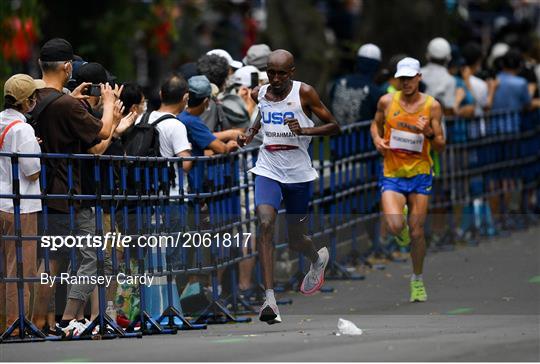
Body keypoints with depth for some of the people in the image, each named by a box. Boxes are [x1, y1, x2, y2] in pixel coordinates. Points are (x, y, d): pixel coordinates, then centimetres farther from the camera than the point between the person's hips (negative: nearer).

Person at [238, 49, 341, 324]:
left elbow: (334, 127, -5)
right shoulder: (259, 94, 3)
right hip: (268, 170, 1)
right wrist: (250, 133, 7)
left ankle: (318, 258, 49)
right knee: (265, 224, -24)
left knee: (296, 240, 9)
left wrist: (304, 130, -21)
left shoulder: (304, 93, -8)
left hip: (299, 175, -1)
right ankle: (270, 299, -28)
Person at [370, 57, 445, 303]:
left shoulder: (432, 106, -3)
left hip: (419, 174, 0)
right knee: (395, 228, -19)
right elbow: (376, 123, 20)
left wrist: (429, 133, -22)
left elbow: (441, 147, -1)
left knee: (416, 233, 2)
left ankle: (417, 280, 22)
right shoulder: (387, 101, -1)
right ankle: (396, 212, 20)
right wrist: (377, 140, -1)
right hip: (392, 174, 0)